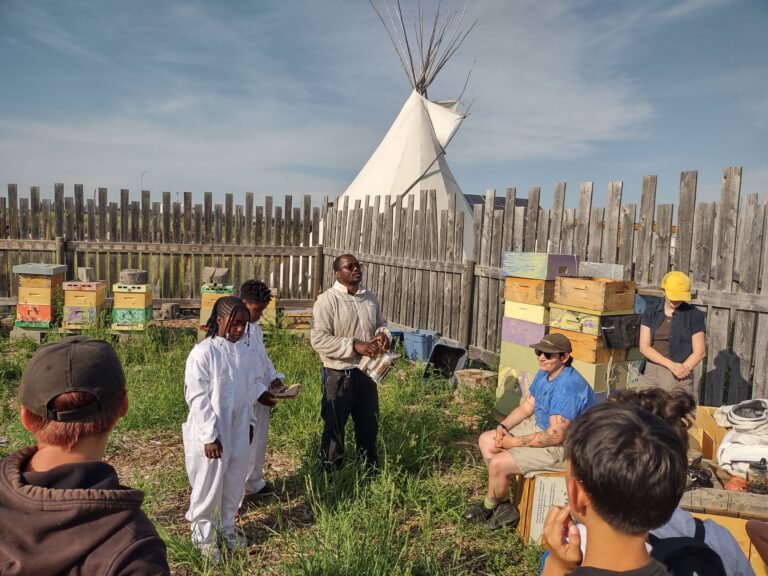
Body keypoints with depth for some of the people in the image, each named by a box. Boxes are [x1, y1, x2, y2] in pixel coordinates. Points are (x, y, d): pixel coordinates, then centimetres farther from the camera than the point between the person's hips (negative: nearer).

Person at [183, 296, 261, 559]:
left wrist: (249, 422, 12)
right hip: (212, 433, -5)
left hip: (239, 431, 6)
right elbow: (197, 398, -17)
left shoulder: (244, 350, 1)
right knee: (209, 485, 9)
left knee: (235, 482, 17)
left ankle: (226, 527, 38)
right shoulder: (202, 353, -17)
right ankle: (203, 535, 29)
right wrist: (209, 436, -17)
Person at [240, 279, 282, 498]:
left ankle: (253, 484, 40)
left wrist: (274, 376, 4)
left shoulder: (254, 326, 7)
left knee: (258, 442, 22)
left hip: (260, 398, 9)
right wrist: (259, 392, -24)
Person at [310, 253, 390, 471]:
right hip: (339, 374, -6)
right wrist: (354, 345, -26)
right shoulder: (326, 300, -15)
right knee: (334, 425, 8)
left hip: (366, 371, 6)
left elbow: (381, 324, 18)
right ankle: (331, 472, 27)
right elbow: (319, 340, -21)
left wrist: (383, 334, -7)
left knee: (369, 421, 20)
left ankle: (371, 466, 41)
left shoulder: (370, 298, 5)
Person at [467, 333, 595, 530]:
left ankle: (489, 506, 11)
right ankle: (503, 505, 9)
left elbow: (555, 436, -29)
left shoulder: (567, 388, -29)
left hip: (563, 447, -10)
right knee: (486, 440, 7)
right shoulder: (544, 373, 2)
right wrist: (503, 426, -5)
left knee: (498, 463, -20)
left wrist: (514, 442, -20)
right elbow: (527, 406, 12)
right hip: (539, 427, 10)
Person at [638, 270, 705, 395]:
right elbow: (644, 347, -1)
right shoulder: (650, 312, 7)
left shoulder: (694, 315, 2)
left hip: (680, 377, -2)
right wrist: (671, 365, -12)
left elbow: (699, 352, 0)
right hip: (650, 374, 2)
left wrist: (681, 369, -14)